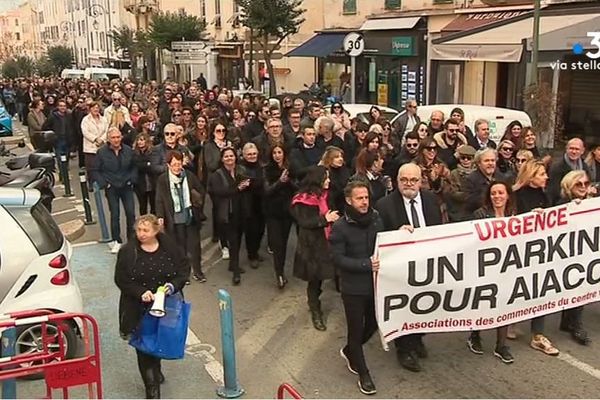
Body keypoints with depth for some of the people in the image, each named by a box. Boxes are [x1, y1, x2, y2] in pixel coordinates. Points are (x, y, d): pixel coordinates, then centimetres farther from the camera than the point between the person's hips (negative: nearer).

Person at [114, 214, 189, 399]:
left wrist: (174, 285, -16)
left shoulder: (169, 246, -6)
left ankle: (156, 370, 48)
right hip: (139, 309, -2)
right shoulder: (128, 251, -11)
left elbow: (184, 268, 2)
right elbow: (121, 279, -7)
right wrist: (140, 292, -21)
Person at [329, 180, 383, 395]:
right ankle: (363, 374, 26)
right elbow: (338, 259, -15)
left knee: (373, 324, 18)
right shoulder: (340, 227, -13)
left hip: (376, 283, 4)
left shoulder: (376, 219, -1)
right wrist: (365, 264, -23)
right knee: (356, 330, 7)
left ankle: (349, 351, 45)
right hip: (353, 287, -4)